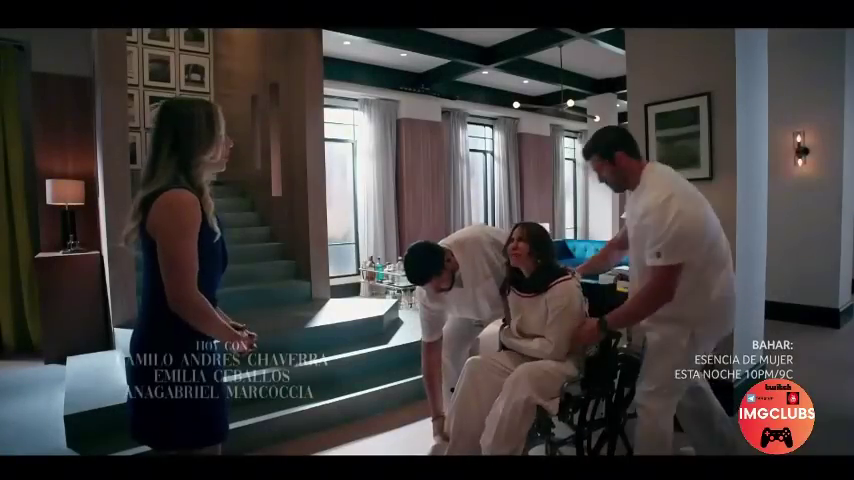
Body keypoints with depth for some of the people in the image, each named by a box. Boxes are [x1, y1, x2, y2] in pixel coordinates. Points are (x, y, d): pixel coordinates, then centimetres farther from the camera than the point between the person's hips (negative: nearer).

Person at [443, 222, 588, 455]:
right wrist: (508, 335, -7)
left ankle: (496, 450, -16)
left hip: (563, 362, -6)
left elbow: (555, 349, -20)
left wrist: (513, 339, -10)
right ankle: (460, 448, -10)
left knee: (522, 379, -35)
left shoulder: (564, 288, -21)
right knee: (476, 367, -18)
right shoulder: (514, 284, 2)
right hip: (524, 358, 7)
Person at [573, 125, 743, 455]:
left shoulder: (661, 204, -32)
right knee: (683, 383, 27)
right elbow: (620, 244, 15)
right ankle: (723, 447, 48)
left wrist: (602, 326, -24)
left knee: (653, 400, 0)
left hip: (691, 311, -10)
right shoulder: (647, 187, 1)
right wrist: (576, 272, 11)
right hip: (690, 303, 10)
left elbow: (660, 290, -31)